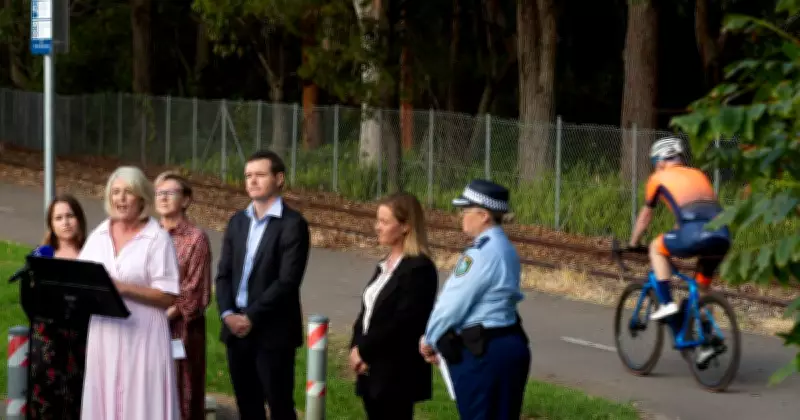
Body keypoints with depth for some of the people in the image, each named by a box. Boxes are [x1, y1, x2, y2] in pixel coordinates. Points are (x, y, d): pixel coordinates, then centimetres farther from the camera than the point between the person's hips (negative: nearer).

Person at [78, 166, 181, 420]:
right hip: (101, 335, 5)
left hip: (141, 337, -5)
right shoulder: (98, 235, 11)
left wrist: (121, 287, -18)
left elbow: (168, 297, -10)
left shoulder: (157, 239, -5)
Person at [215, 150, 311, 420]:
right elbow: (224, 274, 10)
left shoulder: (292, 224, -8)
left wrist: (251, 317, -16)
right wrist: (228, 314, -6)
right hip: (236, 329, 6)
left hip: (272, 331, -6)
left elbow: (287, 281, -15)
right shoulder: (237, 221, 12)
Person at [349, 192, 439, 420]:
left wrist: (364, 351, -13)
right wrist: (356, 348, 0)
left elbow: (403, 323, -21)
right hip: (372, 370, 9)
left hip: (398, 374, -9)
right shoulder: (385, 265, 15)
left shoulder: (419, 268, -15)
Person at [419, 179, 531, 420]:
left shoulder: (481, 253, -19)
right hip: (506, 345, 9)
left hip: (481, 354, -9)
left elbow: (452, 303, -15)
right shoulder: (504, 248, 11)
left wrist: (430, 340, 2)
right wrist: (440, 340, 10)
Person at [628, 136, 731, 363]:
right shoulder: (699, 175, 32)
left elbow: (645, 215, 29)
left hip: (695, 235, -5)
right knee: (702, 287, 25)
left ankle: (666, 302, 10)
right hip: (722, 236, 5)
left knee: (657, 247, 23)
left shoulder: (659, 178, 20)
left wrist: (633, 244, 44)